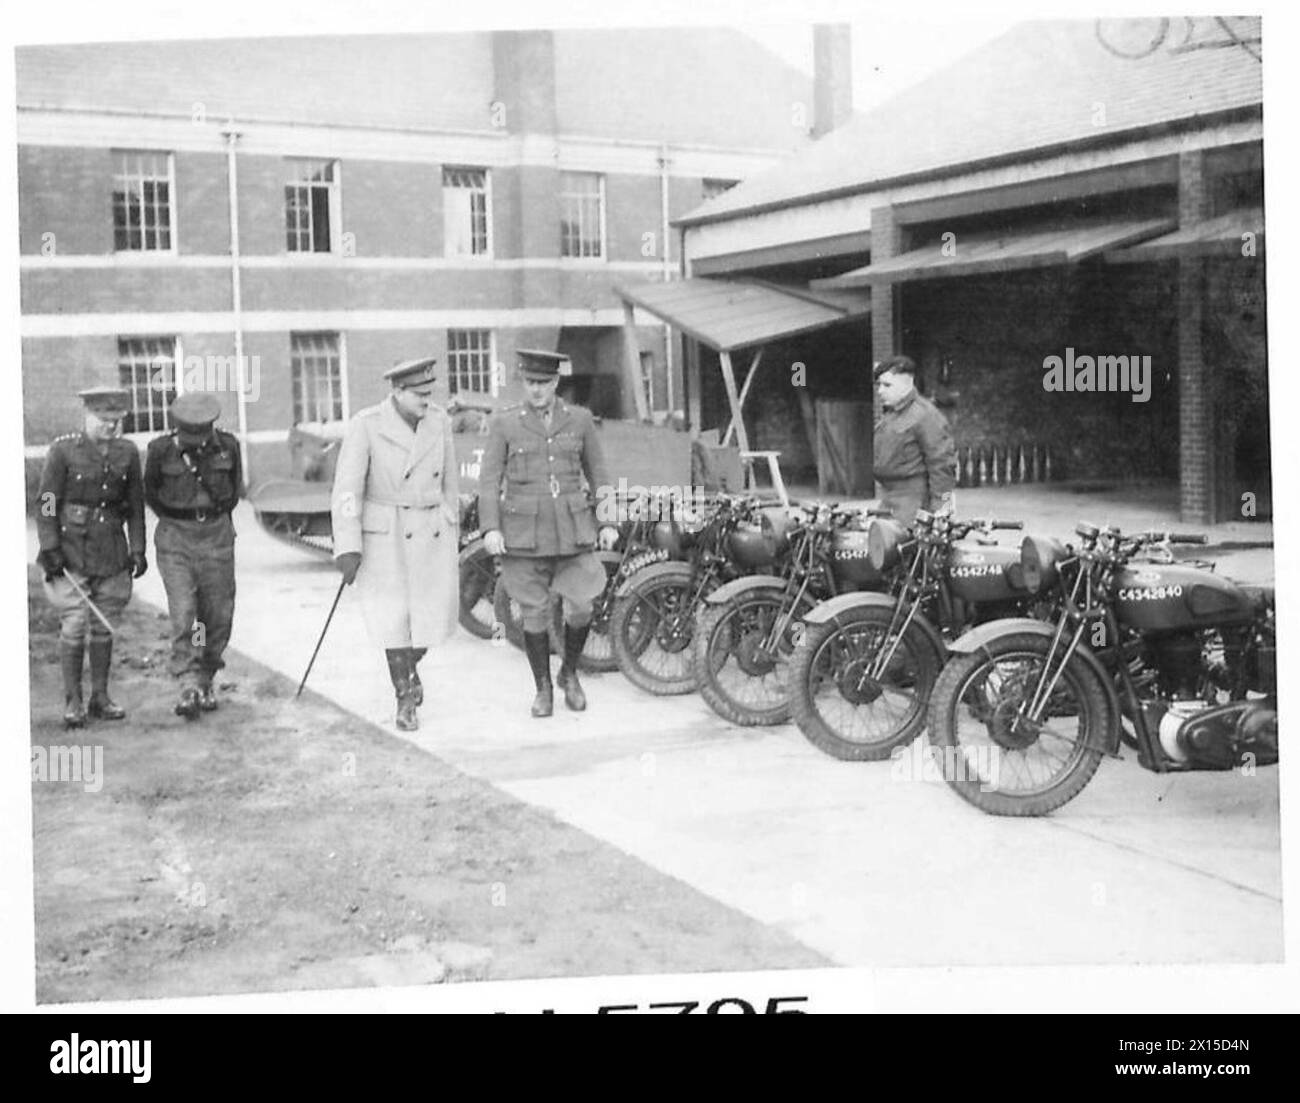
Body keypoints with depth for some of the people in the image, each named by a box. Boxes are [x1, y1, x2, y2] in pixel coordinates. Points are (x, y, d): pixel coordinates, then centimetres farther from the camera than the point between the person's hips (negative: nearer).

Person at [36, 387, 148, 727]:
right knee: (74, 626, -5)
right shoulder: (63, 450, -6)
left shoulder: (128, 453, 5)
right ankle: (72, 702, 4)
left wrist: (137, 550, 4)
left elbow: (135, 506, 10)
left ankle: (100, 698, 18)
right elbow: (46, 503, -6)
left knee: (104, 627, 8)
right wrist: (50, 549, -12)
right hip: (72, 551, -3)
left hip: (112, 552, 3)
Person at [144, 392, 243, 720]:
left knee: (219, 615, 4)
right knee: (183, 615, -13)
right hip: (175, 539, -2)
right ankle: (189, 687, -16)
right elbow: (150, 491, 10)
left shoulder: (227, 445, -4)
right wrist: (173, 521, 10)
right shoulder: (161, 450, -9)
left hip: (218, 536, 2)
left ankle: (206, 679, 21)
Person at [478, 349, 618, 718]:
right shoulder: (504, 422, 3)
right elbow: (489, 479, 1)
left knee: (581, 606, -6)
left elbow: (597, 473, 14)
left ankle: (569, 673, 19)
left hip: (571, 528, 1)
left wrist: (608, 522, 7)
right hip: (523, 530, -1)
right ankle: (542, 688, 18)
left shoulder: (580, 419, 8)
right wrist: (490, 528, -9)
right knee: (535, 612, 3)